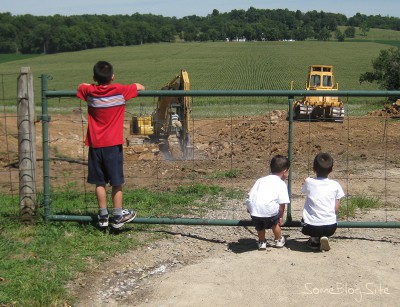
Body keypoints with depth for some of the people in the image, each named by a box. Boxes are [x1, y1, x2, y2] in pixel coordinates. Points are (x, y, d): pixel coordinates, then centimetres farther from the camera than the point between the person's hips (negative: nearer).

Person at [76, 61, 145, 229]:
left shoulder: (90, 92, 0)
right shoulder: (120, 90, -7)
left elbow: (81, 86, 24)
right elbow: (140, 87, 8)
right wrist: (137, 87, 27)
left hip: (95, 144, 3)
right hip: (113, 144, -3)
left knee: (100, 182, 10)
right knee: (116, 182, 5)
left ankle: (103, 216, 16)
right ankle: (118, 216, 10)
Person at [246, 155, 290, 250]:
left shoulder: (261, 180, 24)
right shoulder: (281, 184, 11)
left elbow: (250, 195, 20)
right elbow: (282, 203, 5)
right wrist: (281, 217, 18)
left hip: (253, 208, 3)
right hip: (269, 209, -3)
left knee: (260, 226, 29)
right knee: (275, 221, 26)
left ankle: (261, 242, 39)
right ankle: (279, 240, 38)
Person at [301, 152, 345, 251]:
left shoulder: (308, 182, -1)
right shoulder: (335, 185, 1)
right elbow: (336, 209, 3)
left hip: (311, 227, 0)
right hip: (330, 227, 0)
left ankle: (314, 240, 12)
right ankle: (325, 237, 6)